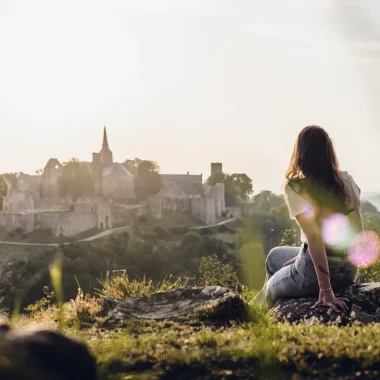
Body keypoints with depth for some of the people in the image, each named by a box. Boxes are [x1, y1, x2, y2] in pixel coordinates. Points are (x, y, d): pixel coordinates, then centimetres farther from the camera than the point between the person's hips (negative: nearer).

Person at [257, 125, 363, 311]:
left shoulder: (295, 187, -15)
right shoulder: (347, 181, 2)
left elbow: (315, 237, -22)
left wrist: (325, 289, -23)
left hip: (316, 271, -6)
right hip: (350, 270, 6)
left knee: (271, 289, 28)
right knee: (274, 256, 31)